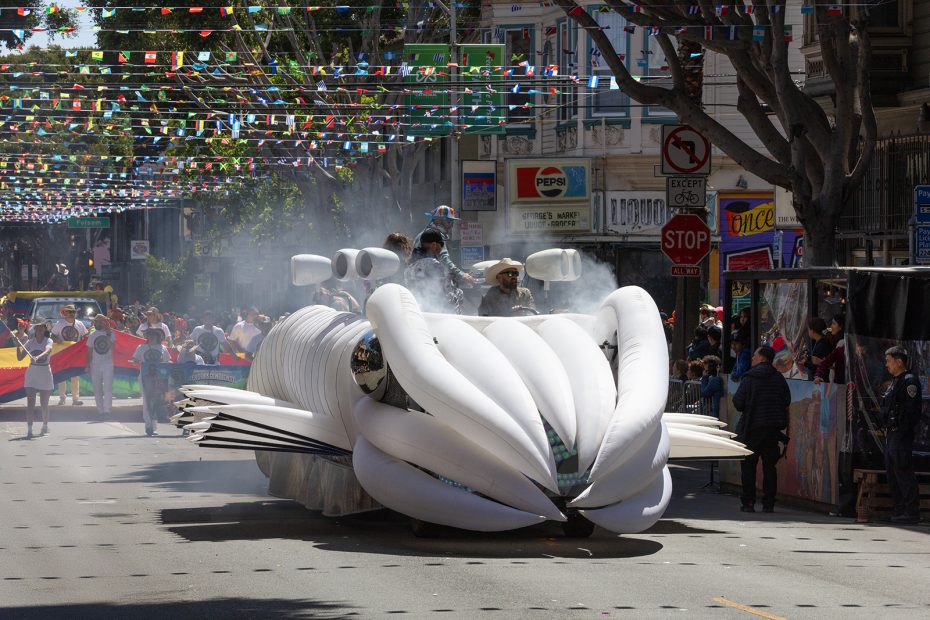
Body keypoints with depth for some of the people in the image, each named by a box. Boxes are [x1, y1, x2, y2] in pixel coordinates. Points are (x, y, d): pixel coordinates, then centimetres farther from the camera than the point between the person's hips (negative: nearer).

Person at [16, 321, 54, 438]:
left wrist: (37, 357, -47)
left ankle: (45, 427, 27)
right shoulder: (30, 342, 3)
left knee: (44, 404, 8)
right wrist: (18, 344, -13)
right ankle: (29, 430, -11)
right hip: (31, 374, 1)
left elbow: (47, 351, -28)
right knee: (30, 403, -8)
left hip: (45, 374, -1)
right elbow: (20, 357, 0)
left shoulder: (48, 341, -5)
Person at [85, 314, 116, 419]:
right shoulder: (93, 335, 7)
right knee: (97, 389, 5)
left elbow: (112, 347, -12)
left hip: (108, 364, -2)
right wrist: (88, 365, 5)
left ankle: (107, 410, -12)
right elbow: (89, 352, 9)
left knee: (107, 388, -10)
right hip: (95, 364, 2)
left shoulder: (111, 334, 2)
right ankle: (100, 410, 12)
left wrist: (108, 336, -15)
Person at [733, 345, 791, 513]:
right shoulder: (779, 378, 3)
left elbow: (738, 403, -11)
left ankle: (748, 502, 0)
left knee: (749, 465, 4)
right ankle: (769, 502, 5)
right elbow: (787, 401, 7)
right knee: (769, 465, 8)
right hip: (773, 428, 4)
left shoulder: (749, 378, -9)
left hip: (753, 427, -4)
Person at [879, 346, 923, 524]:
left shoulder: (909, 381, -11)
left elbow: (912, 409, -18)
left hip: (902, 435, -11)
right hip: (892, 434, 11)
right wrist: (887, 429, 17)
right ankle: (900, 510, 16)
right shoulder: (895, 382, 19)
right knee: (892, 472, 11)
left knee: (903, 472, -11)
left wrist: (904, 432, -23)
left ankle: (912, 511, -10)